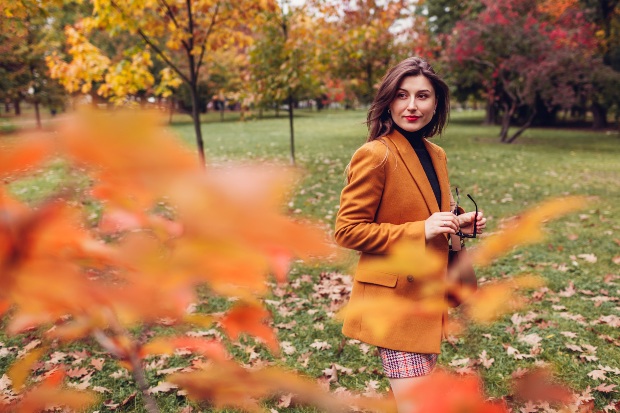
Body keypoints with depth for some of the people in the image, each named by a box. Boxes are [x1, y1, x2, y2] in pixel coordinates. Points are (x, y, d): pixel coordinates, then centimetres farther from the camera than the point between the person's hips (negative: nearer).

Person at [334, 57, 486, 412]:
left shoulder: (436, 155, 9)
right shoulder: (375, 155, -16)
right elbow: (347, 230, -17)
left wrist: (458, 224, 1)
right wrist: (420, 231, -22)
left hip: (430, 297, 8)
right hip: (394, 299, -8)